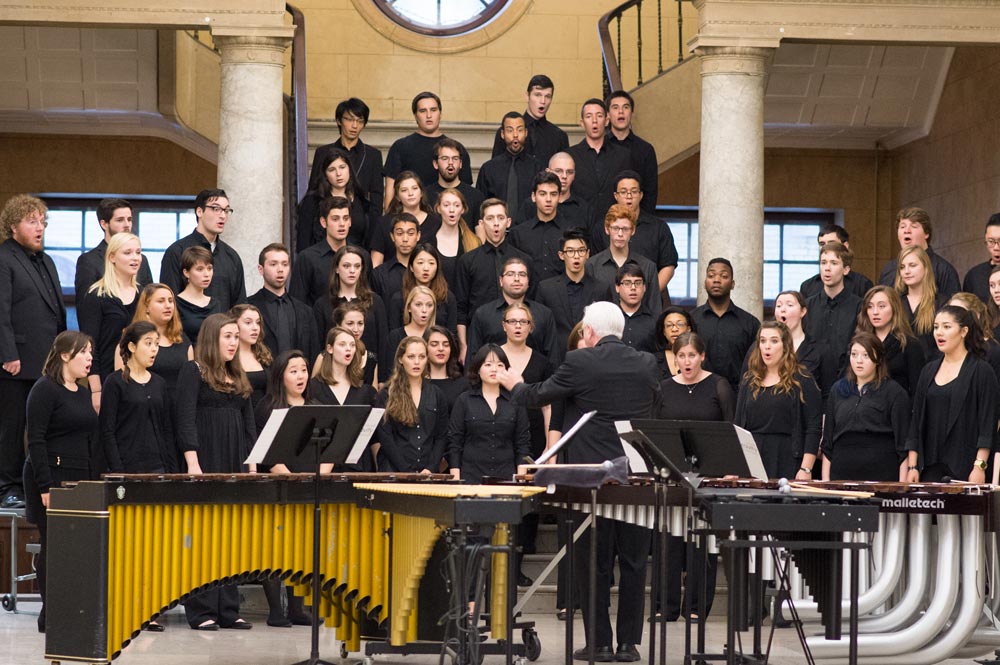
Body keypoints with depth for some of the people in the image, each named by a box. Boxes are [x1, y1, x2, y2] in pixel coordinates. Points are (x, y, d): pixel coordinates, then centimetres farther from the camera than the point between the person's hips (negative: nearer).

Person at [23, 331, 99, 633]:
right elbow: (36, 440, -14)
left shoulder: (83, 392, 16)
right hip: (53, 479, -8)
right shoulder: (45, 390, -9)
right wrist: (45, 487, -19)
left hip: (82, 481, 8)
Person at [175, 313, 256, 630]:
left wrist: (252, 462, 9)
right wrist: (192, 464, -18)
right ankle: (201, 612, -2)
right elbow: (185, 420, -10)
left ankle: (228, 610, 8)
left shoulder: (238, 378, 18)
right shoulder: (194, 372, -2)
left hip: (235, 466, 6)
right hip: (206, 465, -6)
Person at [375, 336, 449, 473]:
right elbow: (384, 438, -3)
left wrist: (431, 469, -5)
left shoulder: (436, 394, 13)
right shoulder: (386, 395, 3)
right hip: (394, 471, -2)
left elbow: (442, 436, 10)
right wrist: (408, 471, -11)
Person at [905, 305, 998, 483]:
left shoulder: (981, 371, -2)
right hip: (931, 467, 5)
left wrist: (980, 467, -16)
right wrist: (912, 466, 5)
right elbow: (917, 420, 13)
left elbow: (988, 423, -7)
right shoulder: (929, 371, 14)